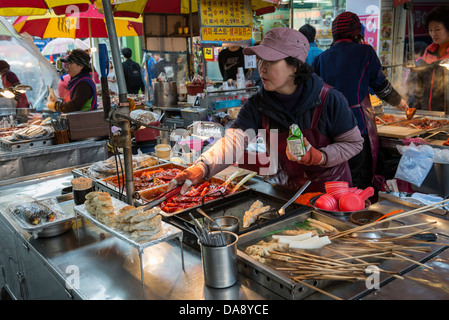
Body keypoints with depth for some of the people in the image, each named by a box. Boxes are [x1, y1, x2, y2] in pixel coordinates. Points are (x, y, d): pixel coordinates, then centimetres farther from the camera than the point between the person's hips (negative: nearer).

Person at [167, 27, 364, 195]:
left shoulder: (329, 100, -20)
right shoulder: (257, 105, -12)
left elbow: (354, 142, -9)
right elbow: (234, 140, -26)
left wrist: (319, 157, -27)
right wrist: (202, 167, -44)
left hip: (329, 189, -2)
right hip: (284, 189, 2)